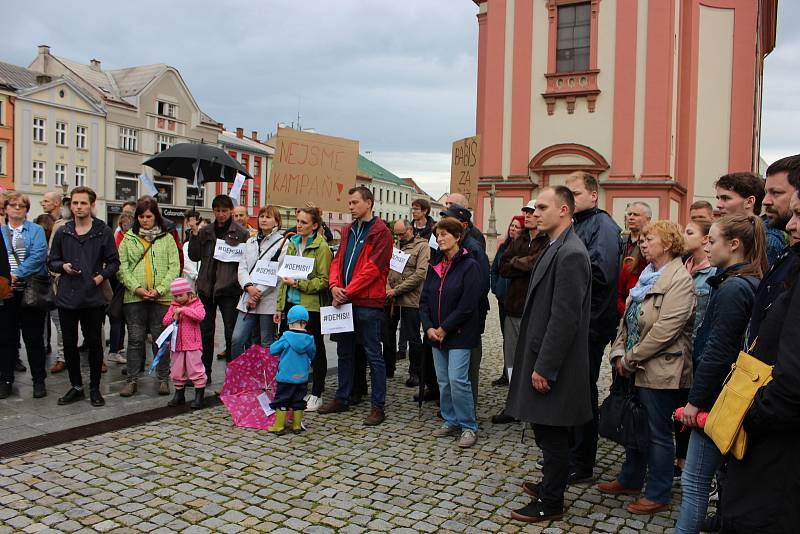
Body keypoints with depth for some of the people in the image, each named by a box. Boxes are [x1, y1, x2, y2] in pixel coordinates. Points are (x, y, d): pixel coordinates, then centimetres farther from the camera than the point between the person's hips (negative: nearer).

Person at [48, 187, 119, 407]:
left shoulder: (104, 232, 1)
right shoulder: (62, 232, 8)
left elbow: (113, 262, 4)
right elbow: (52, 262, 13)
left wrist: (101, 276, -11)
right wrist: (63, 267, -7)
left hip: (93, 297, -3)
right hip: (67, 297, 3)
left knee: (94, 343, 5)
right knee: (69, 343, 9)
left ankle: (95, 388, 17)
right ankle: (76, 386, 24)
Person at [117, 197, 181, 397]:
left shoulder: (167, 238, 6)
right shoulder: (129, 238, 9)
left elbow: (174, 267, 0)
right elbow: (122, 267, 3)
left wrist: (159, 289, -11)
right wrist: (136, 288, -11)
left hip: (162, 298, -1)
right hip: (134, 297, 1)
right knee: (135, 339, 6)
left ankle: (163, 379, 16)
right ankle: (132, 379, 15)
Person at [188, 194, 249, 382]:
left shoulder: (241, 233, -2)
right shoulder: (205, 231, 10)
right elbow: (194, 256, 6)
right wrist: (195, 235, -3)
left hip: (229, 288, -4)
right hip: (206, 287, 4)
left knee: (231, 333, 0)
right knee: (205, 331, 11)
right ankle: (204, 372, 22)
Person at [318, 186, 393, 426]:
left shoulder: (380, 232, -7)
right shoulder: (348, 230, 16)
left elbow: (373, 268, -15)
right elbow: (338, 260, 13)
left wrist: (348, 292, -16)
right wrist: (335, 285, -5)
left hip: (368, 302, -8)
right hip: (344, 300, 8)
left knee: (373, 355, -1)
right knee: (344, 352, 15)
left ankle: (378, 407, 6)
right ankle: (342, 398, 28)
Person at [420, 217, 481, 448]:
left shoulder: (469, 265, -10)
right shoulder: (435, 265, 10)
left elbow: (467, 305, -16)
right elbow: (424, 299, 9)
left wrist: (444, 329, -14)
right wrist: (429, 327, -5)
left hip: (459, 334, -6)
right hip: (436, 333, 6)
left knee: (457, 380, -9)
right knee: (443, 380, 11)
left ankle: (468, 427, 6)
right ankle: (451, 421, 25)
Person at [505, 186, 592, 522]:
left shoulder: (570, 254, -19)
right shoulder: (556, 248, 11)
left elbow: (565, 318, -23)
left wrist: (544, 368, -19)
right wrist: (537, 363, 17)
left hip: (553, 367, -9)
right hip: (543, 358, 9)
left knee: (552, 435, 5)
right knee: (547, 432, 21)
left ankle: (550, 503, 20)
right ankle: (550, 484, 37)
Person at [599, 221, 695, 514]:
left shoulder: (679, 280, -15)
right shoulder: (647, 275, 13)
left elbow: (665, 330, -22)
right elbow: (627, 318, 12)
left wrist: (631, 358, -16)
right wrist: (620, 354, 0)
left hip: (660, 370, -8)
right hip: (636, 368, 8)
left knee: (657, 433, 4)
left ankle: (658, 495, 19)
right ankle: (630, 480, 35)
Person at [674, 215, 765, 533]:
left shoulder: (732, 288, -18)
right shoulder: (750, 284, 11)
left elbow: (718, 351, -20)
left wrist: (696, 399, -13)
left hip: (718, 397, -10)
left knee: (694, 481, -1)